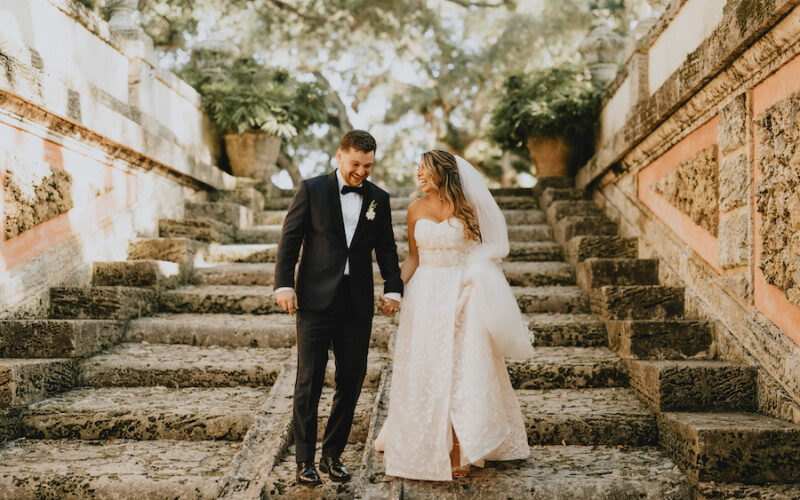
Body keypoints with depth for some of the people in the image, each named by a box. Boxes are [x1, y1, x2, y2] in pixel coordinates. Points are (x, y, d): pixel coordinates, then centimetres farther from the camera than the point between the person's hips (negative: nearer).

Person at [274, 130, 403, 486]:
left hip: (358, 303, 3)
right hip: (316, 300, -3)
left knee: (351, 382, 6)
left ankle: (332, 455, 21)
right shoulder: (312, 190, 1)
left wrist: (393, 288, 0)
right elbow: (290, 239, -1)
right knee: (309, 382, 0)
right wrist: (284, 284, -10)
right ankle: (305, 460, 11)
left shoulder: (379, 199, 10)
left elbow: (386, 248, 13)